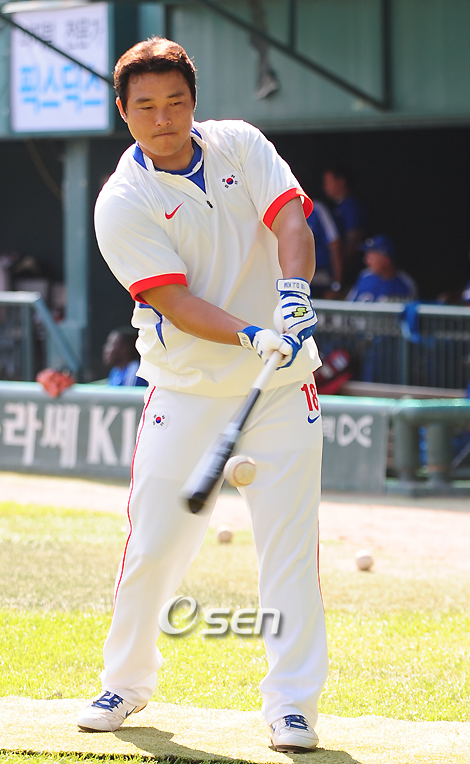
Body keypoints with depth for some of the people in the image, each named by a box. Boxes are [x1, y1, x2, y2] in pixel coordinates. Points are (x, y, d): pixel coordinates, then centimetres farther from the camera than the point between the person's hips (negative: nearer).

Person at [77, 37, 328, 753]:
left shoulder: (240, 145, 3)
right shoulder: (122, 204, -9)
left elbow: (289, 217, -10)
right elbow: (173, 300, -18)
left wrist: (293, 291, -30)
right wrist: (255, 337, -33)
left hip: (280, 386, 2)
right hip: (187, 393, -2)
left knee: (291, 544, -3)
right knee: (154, 544, -2)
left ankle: (293, 703, 2)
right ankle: (127, 682, 19)